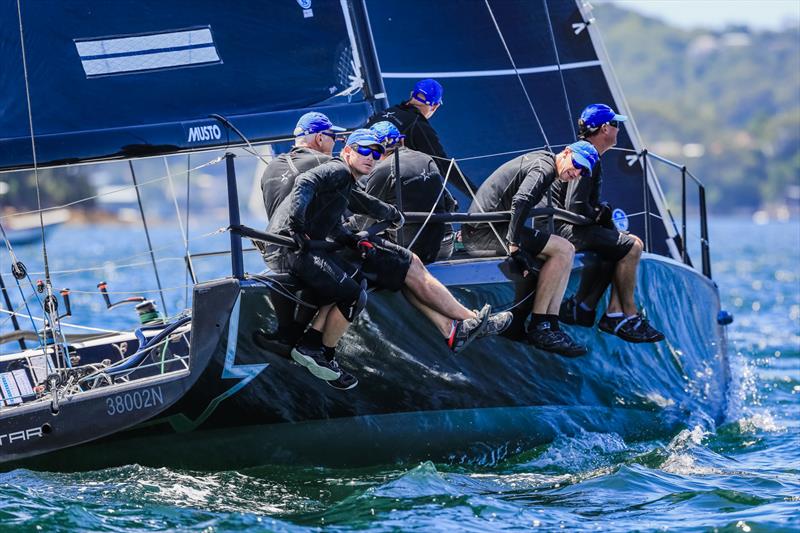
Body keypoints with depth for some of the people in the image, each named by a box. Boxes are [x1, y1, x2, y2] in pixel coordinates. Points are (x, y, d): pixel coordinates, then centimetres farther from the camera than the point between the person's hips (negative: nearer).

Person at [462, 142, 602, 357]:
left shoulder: (539, 159, 20)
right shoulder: (544, 166, -12)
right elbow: (520, 202, -27)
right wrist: (514, 247, -29)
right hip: (485, 232, -11)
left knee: (565, 252, 6)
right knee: (563, 249, -15)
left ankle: (549, 326, -2)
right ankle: (538, 327, -11)